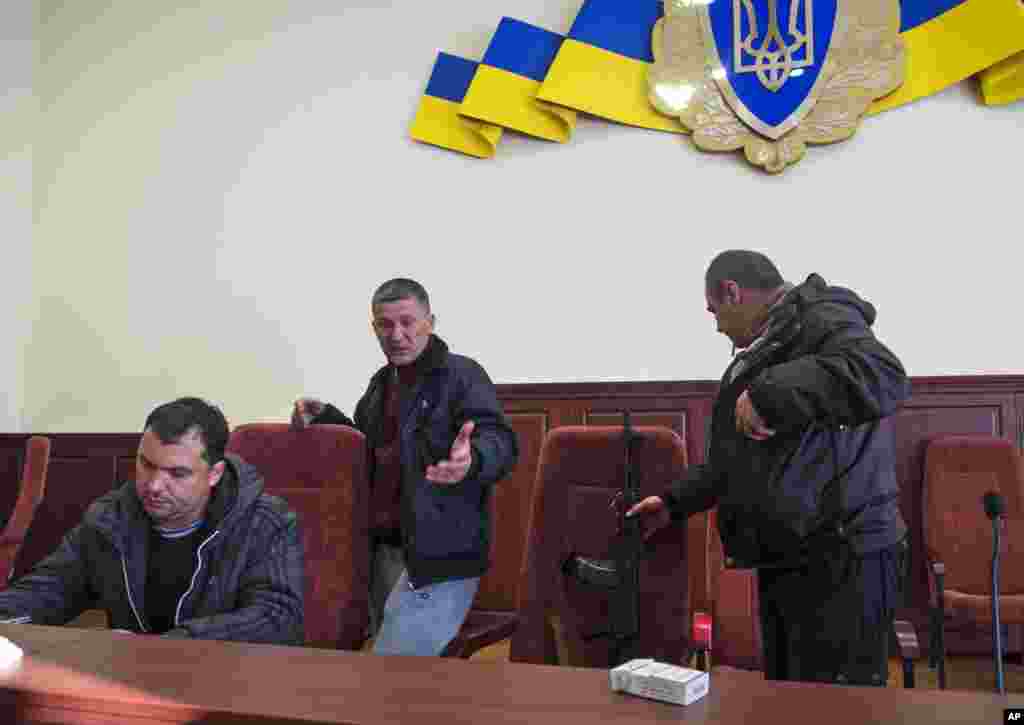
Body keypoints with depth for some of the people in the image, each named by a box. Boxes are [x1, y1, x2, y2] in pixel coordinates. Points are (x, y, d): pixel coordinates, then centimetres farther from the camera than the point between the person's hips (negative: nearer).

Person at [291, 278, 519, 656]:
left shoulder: (461, 374, -8)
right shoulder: (381, 383, 16)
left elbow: (501, 442, -21)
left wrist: (472, 460, -45)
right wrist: (325, 416, 13)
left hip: (438, 556, -8)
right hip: (382, 548, 8)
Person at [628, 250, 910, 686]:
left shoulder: (823, 318, -10)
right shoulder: (765, 346, 21)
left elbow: (884, 378, -33)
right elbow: (733, 458, 26)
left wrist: (771, 392, -33)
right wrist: (674, 502, 22)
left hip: (842, 560, -10)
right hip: (785, 559, 10)